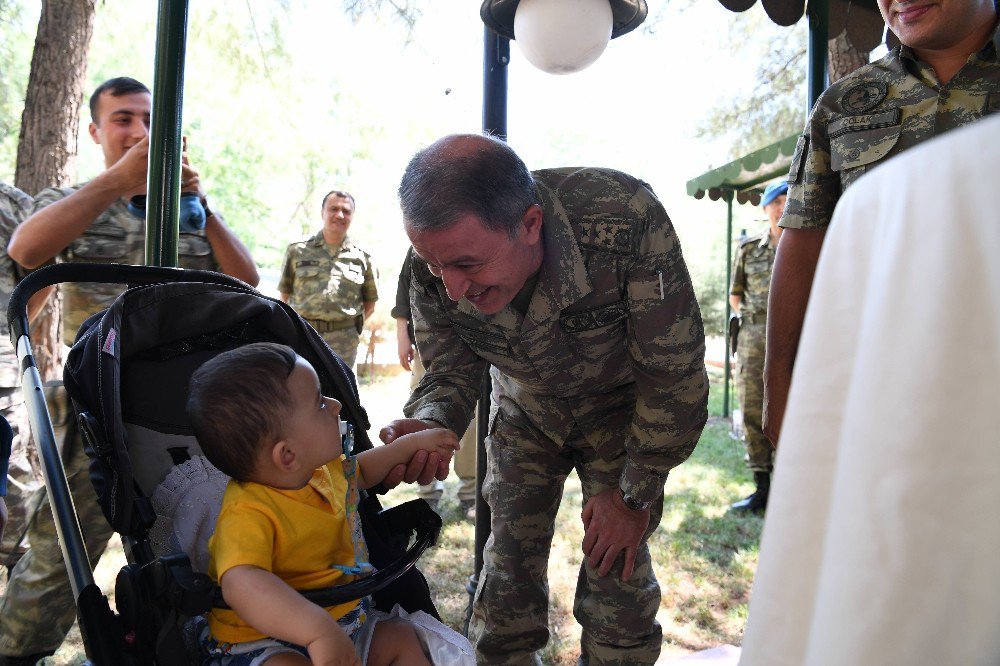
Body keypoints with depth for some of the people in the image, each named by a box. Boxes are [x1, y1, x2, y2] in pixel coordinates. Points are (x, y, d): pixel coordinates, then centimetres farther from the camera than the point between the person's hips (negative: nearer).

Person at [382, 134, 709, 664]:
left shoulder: (624, 219, -38)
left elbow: (674, 374, -27)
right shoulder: (434, 269, -26)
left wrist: (635, 494, -18)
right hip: (525, 408, 3)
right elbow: (448, 373, -10)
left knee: (616, 567, -5)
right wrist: (431, 424, -35)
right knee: (509, 558, 2)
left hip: (621, 407, -2)